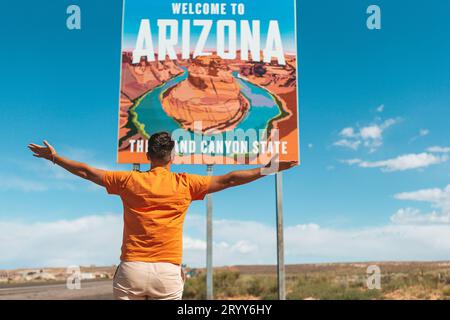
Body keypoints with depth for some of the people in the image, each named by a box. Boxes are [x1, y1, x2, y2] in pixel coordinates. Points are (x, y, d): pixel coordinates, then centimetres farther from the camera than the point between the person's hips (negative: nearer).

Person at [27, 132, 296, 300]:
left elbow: (86, 171, 12)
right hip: (168, 271, -1)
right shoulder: (185, 184, 0)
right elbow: (229, 179, 3)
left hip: (132, 268, 1)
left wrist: (54, 157, 26)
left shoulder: (129, 181, 3)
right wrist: (269, 168, 11)